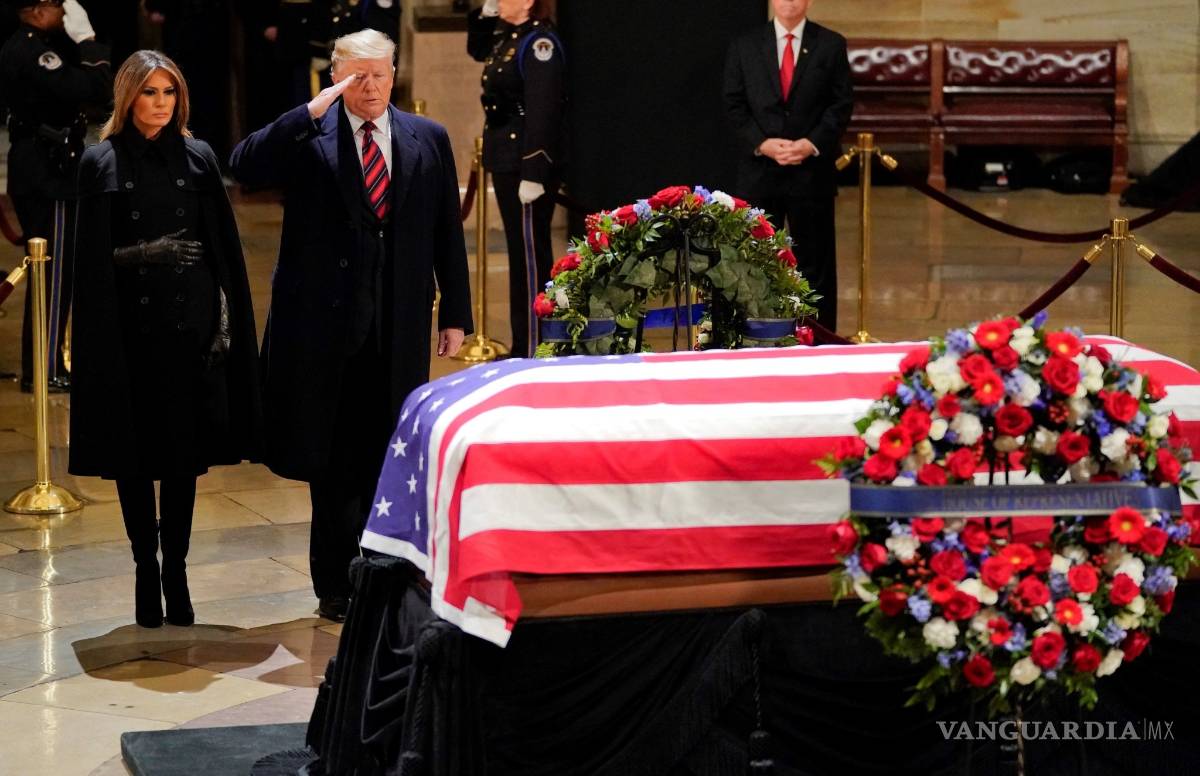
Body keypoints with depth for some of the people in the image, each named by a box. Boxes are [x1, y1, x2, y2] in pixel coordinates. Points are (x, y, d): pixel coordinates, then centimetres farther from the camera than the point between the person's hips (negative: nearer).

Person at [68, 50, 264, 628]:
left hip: (189, 321, 1)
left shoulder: (197, 158, 6)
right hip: (128, 325, -1)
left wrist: (224, 320, -5)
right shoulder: (101, 163, 0)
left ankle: (175, 571, 11)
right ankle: (147, 570, 15)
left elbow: (224, 245, 4)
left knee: (184, 451, 3)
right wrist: (103, 337, -11)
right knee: (134, 452, 4)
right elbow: (93, 260, -3)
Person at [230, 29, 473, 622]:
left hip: (399, 327, 2)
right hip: (326, 322, -2)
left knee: (386, 452, 6)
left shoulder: (428, 140, 7)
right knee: (332, 455, 4)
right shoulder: (309, 136, -1)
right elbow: (244, 166, -17)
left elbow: (447, 234, 9)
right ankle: (337, 583, 13)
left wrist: (455, 315, 6)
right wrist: (311, 111, -21)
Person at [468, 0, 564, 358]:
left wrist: (533, 174, -26)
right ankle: (523, 346, 22)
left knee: (529, 253, -5)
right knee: (521, 251, 14)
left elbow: (542, 111, -22)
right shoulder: (507, 36, 11)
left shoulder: (539, 42, -17)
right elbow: (476, 50, 33)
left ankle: (534, 351, 0)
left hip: (528, 165, -10)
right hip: (506, 160, 10)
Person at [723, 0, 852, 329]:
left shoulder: (831, 45, 5)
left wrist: (812, 144, -12)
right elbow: (734, 105, 4)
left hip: (812, 170, -1)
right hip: (758, 172, 1)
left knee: (815, 260, 2)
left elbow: (842, 103, 1)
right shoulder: (745, 47, 8)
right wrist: (762, 143, -10)